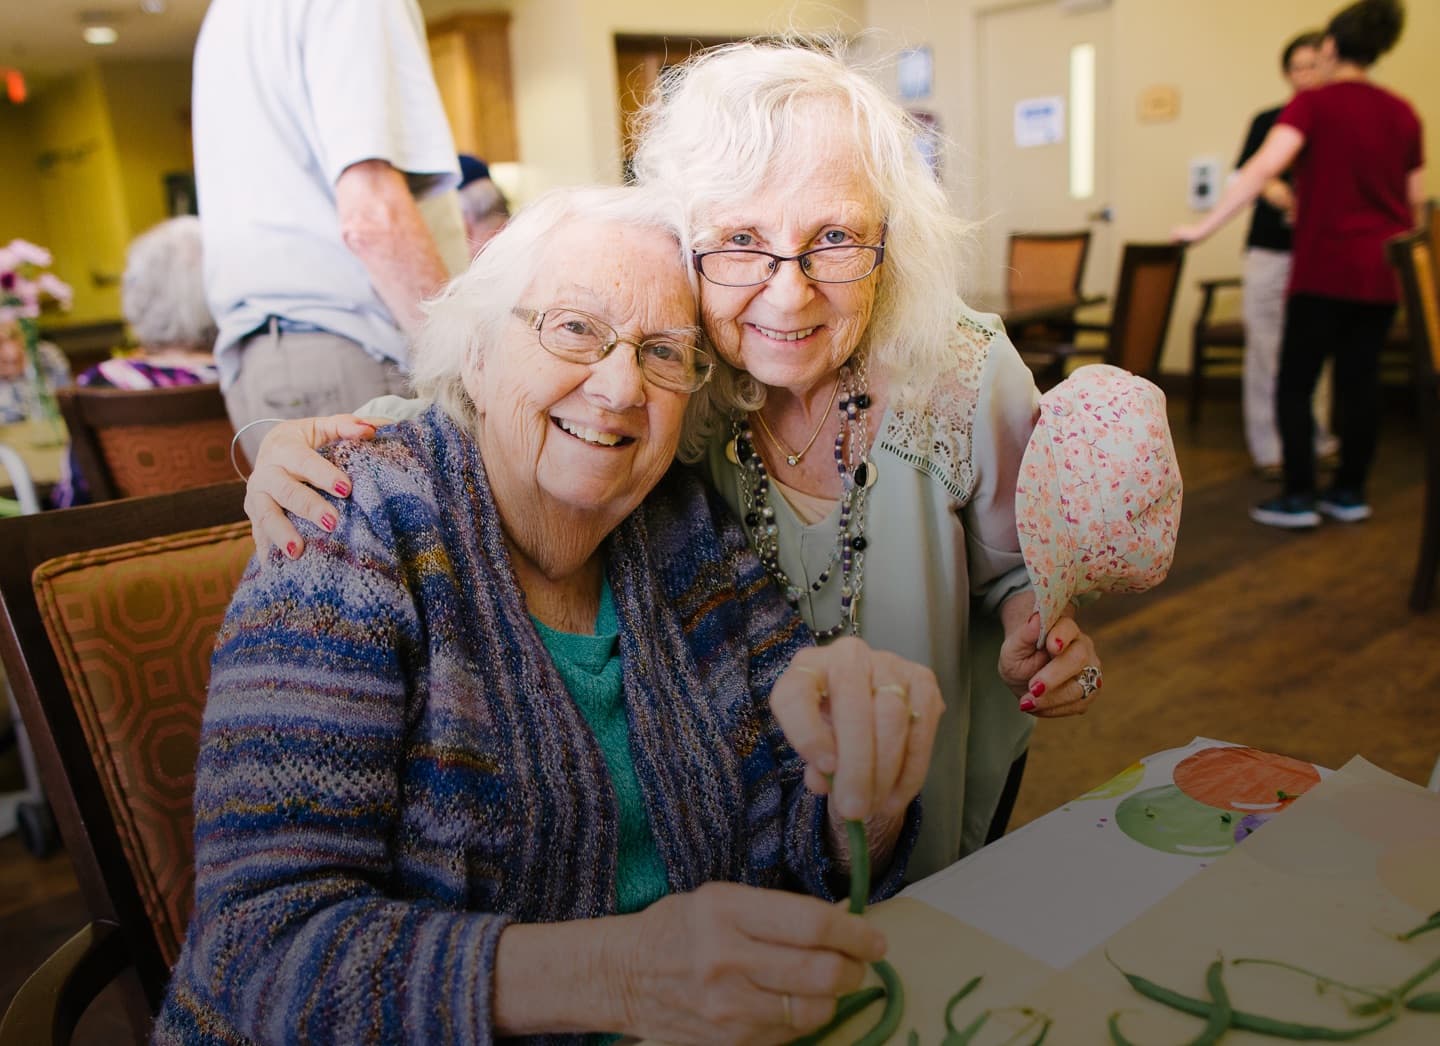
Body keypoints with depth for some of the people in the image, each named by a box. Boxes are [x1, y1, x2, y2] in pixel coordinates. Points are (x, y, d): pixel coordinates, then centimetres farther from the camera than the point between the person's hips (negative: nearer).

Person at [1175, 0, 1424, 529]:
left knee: (1295, 382, 2)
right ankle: (1350, 492, 17)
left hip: (1326, 266, -6)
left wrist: (1204, 226, -21)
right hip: (1382, 268, 6)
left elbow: (1262, 168, -22)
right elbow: (1416, 199, 15)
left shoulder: (1313, 103, -6)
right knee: (1361, 379, 11)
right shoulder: (1404, 113, 11)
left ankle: (1297, 497, -1)